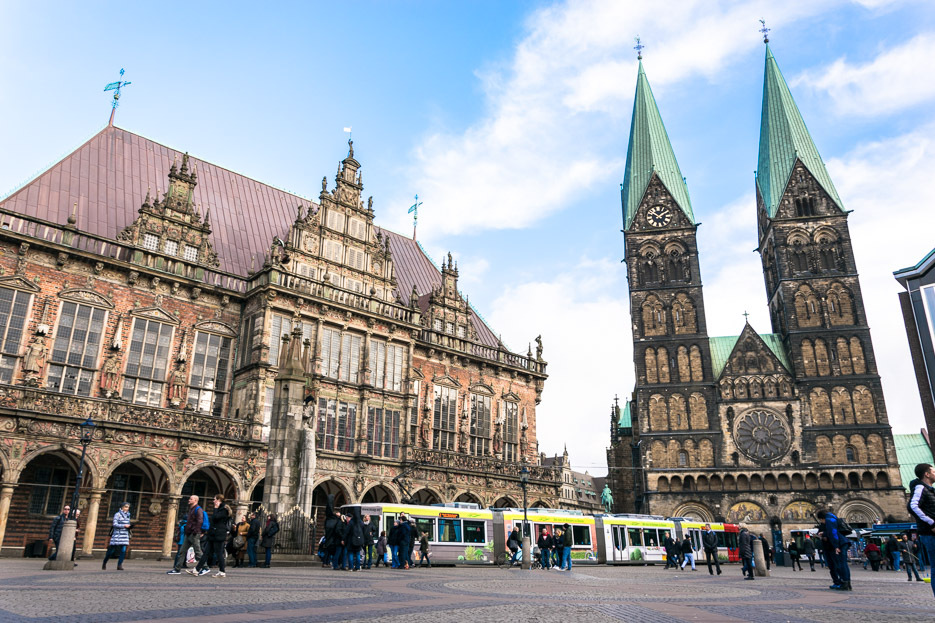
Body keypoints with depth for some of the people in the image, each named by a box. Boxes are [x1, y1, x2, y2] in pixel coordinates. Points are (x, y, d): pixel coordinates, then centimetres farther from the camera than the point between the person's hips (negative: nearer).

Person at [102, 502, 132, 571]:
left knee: (123, 550, -6)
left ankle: (119, 565, 0)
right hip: (117, 535, -5)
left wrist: (129, 526, 2)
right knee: (111, 550, 3)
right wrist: (124, 526, -18)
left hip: (125, 535, 5)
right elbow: (115, 524, -14)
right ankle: (104, 563, 26)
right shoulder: (117, 514, -7)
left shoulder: (128, 515, 13)